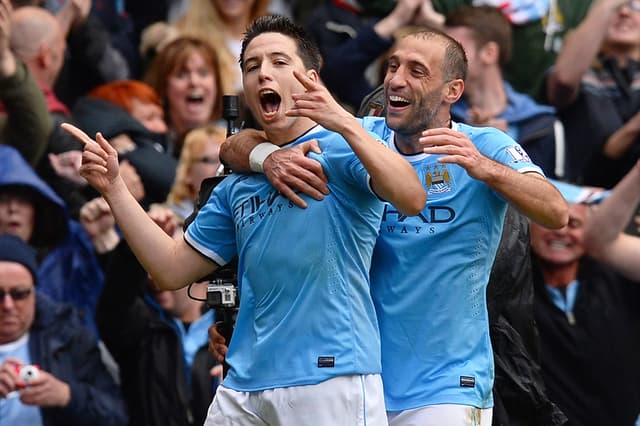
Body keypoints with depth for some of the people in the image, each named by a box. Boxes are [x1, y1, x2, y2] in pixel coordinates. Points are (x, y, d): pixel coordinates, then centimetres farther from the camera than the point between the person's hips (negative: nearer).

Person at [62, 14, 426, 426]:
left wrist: (346, 124, -29)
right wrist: (114, 187, 14)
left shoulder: (341, 148, 1)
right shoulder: (238, 184, 20)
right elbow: (173, 270, 20)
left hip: (331, 380, -6)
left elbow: (412, 200, -18)